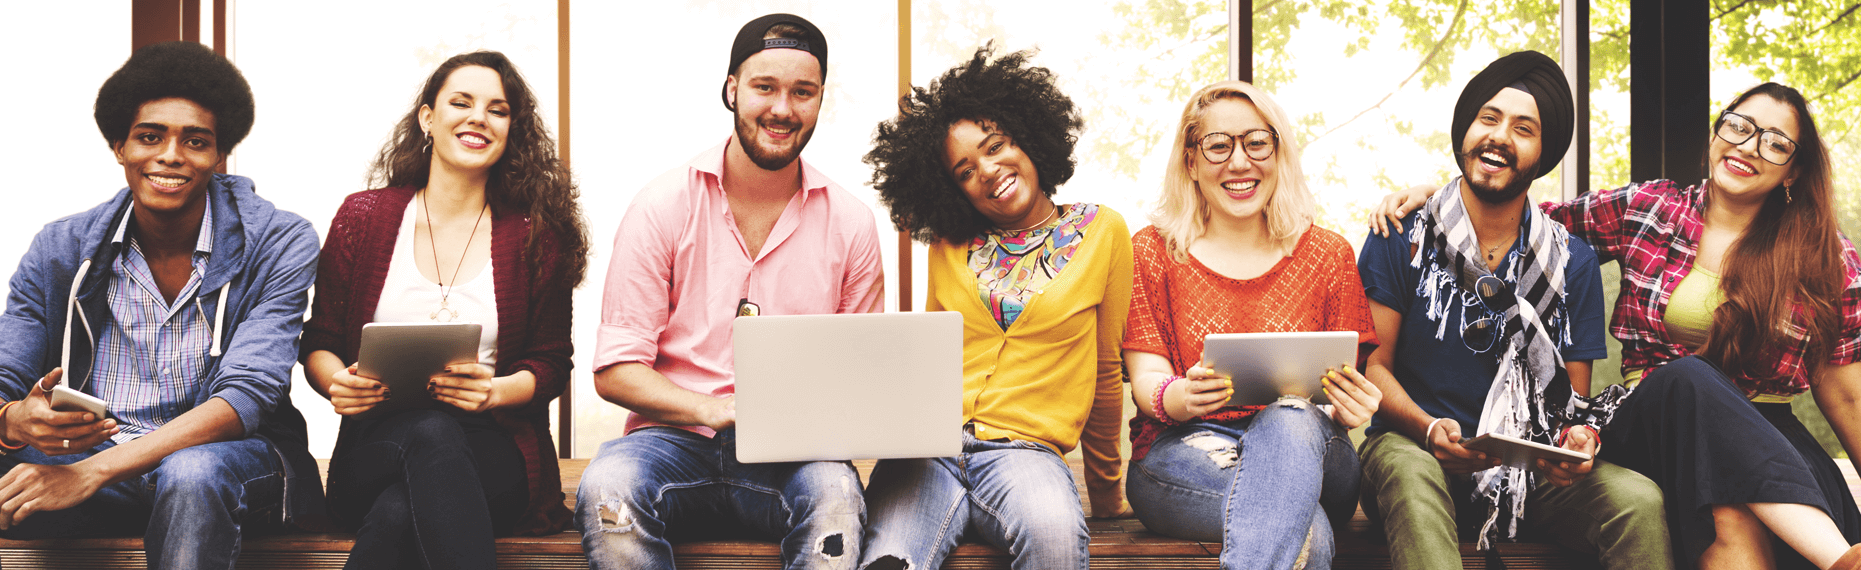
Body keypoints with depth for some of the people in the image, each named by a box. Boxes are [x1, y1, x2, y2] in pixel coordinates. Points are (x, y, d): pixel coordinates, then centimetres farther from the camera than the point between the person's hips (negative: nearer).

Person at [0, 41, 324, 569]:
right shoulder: (60, 250, 4)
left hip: (227, 453, -2)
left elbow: (246, 397, -18)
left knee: (191, 474, -38)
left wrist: (94, 470, -29)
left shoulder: (279, 243, -6)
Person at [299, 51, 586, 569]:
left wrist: (494, 391, -15)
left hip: (493, 452, -1)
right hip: (375, 448, 1)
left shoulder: (534, 235, 8)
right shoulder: (363, 216, 11)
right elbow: (319, 343, 13)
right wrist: (337, 382, -11)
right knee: (429, 431, -38)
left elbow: (551, 364, 8)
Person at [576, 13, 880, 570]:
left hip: (793, 454, 1)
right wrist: (712, 409, -19)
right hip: (674, 438, 0)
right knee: (606, 488, -33)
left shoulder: (850, 223, 6)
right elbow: (615, 370, -1)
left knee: (835, 494, -34)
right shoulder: (663, 207, 1)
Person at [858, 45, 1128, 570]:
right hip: (927, 447, 0)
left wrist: (1105, 487, 20)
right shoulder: (948, 246, 16)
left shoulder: (1103, 233, 8)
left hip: (1025, 449, 0)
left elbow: (1104, 369, 14)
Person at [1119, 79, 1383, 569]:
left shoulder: (1330, 255, 12)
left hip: (1304, 454, 3)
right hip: (1183, 453, -2)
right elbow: (1146, 381, 1)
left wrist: (1349, 407, -18)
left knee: (1291, 421, -38)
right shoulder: (1152, 253, 9)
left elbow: (1343, 398, 8)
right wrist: (1178, 397, -24)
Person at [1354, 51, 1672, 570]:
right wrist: (1428, 429, -22)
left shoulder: (1573, 263, 9)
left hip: (1532, 469, 2)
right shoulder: (1401, 239, 2)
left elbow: (1575, 396, 10)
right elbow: (1373, 365, -1)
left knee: (1638, 499, -27)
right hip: (1413, 446, -2)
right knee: (1409, 474, -39)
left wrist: (1579, 437, -16)